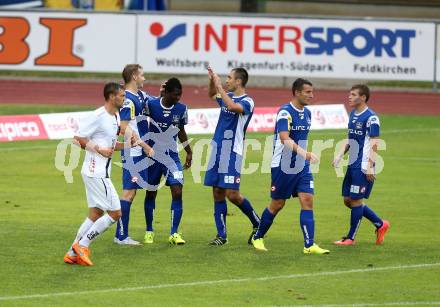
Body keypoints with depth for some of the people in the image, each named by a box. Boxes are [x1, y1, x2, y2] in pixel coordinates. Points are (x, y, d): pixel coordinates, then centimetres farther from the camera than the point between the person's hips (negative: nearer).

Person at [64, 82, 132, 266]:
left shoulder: (116, 117, 13)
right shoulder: (98, 117, -16)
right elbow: (78, 139, -15)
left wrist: (125, 145, 5)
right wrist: (99, 149, -18)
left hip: (100, 173, 10)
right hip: (96, 173, -10)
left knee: (96, 214, 11)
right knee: (114, 213, -8)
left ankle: (73, 254, 13)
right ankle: (82, 245, -3)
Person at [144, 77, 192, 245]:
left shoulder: (181, 109, -3)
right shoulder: (151, 105, -13)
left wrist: (189, 152, 14)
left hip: (172, 157, 1)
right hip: (153, 156, -1)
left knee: (177, 192, -12)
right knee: (151, 193, 8)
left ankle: (174, 233, -7)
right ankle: (149, 231, 24)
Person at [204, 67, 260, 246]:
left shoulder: (247, 102, -10)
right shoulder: (227, 96, 13)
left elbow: (232, 106, -31)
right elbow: (212, 95, 35)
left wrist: (219, 86, -23)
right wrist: (212, 81, 15)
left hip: (232, 152, -7)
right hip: (218, 149, 7)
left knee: (232, 194, -10)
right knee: (218, 194, 5)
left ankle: (257, 223, 11)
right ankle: (221, 235, 9)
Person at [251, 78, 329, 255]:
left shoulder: (307, 113, 8)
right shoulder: (285, 112, -18)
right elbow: (284, 138, -33)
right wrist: (304, 152, -45)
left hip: (302, 167, 6)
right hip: (282, 166, -6)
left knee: (307, 201, -7)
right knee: (277, 204, 5)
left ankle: (309, 245, -11)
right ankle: (257, 238, 25)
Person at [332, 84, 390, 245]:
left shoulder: (371, 118, -13)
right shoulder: (353, 115, 13)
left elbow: (374, 143, -16)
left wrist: (370, 166, -20)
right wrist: (340, 155, 11)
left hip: (363, 167, -9)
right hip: (352, 164, 9)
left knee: (356, 200, -3)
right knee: (348, 200, 10)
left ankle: (351, 238, 7)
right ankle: (380, 224, 22)